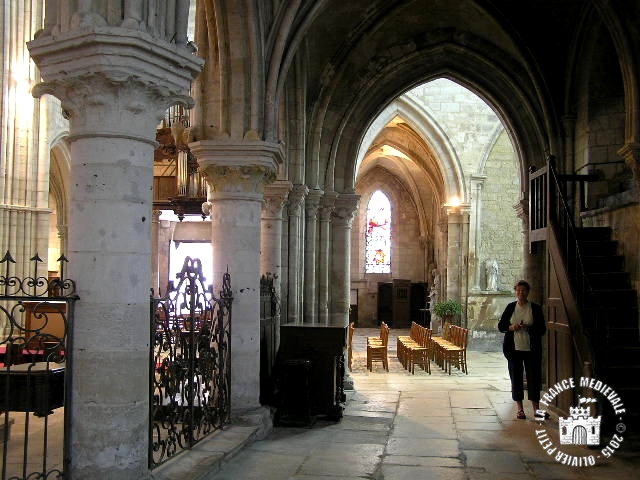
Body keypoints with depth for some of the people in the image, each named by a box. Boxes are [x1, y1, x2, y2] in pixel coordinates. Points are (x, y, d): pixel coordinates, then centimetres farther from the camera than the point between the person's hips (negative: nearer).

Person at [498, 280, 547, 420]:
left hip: (531, 349, -1)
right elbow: (500, 325, 8)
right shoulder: (510, 307, 6)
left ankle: (536, 409, 9)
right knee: (516, 377, 4)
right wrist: (511, 328, -13)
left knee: (534, 377, 0)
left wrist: (529, 328, -18)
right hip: (514, 349, 2)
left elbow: (542, 329, -1)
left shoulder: (536, 308, 1)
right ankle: (520, 409, 12)